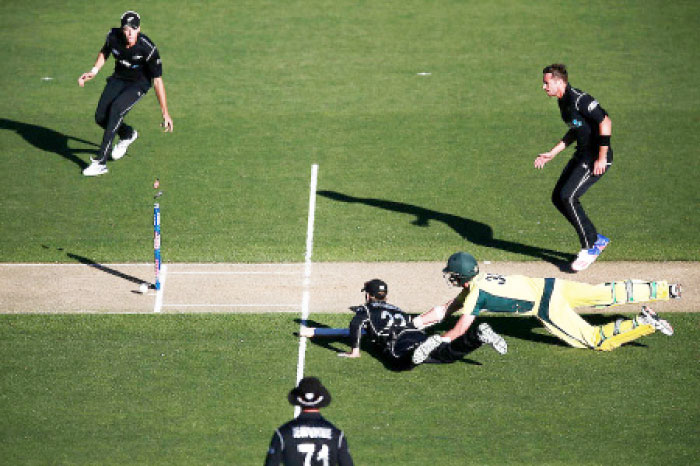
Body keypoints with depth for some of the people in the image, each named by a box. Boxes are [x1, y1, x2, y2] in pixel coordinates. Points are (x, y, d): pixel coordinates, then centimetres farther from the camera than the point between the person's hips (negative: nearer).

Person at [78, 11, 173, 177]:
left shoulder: (148, 49, -30)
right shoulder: (113, 36, -17)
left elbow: (158, 81, -26)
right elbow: (105, 52, 9)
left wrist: (165, 113, -26)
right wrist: (94, 71, -7)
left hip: (139, 84, -5)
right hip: (118, 79, 5)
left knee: (116, 108, -29)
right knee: (101, 117, -7)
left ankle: (100, 163, -29)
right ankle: (127, 135, 30)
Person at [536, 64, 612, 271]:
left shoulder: (579, 99, -21)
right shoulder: (563, 101, 11)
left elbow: (605, 122, -25)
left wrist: (601, 158, -24)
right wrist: (552, 154, 19)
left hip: (597, 158, -10)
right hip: (582, 154, 10)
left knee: (568, 197, -17)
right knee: (558, 198, 7)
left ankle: (590, 248, -4)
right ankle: (597, 239, 16)